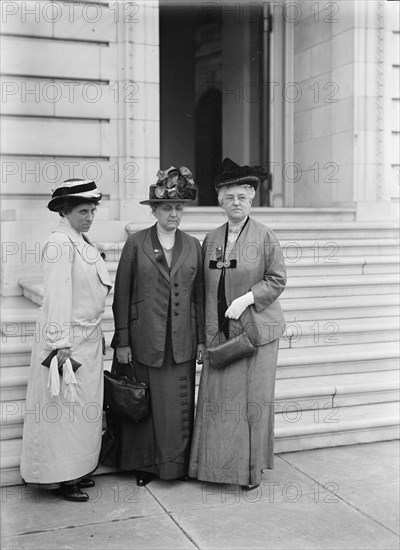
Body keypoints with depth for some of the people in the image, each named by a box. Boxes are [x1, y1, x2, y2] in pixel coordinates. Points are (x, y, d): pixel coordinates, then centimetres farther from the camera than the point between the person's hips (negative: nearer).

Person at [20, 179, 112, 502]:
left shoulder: (84, 243, 12)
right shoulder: (60, 244, -15)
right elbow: (57, 296, -19)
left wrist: (96, 333, 12)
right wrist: (61, 346, -22)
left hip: (90, 338, 9)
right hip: (68, 339, -9)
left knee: (84, 407, 15)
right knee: (63, 409, 1)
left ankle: (77, 469, 28)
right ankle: (60, 477, 14)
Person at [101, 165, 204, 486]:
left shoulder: (193, 246, 7)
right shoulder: (136, 244, -1)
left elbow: (199, 295, 9)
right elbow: (122, 295, -1)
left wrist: (202, 338, 5)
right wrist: (122, 341, -5)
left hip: (181, 341, 2)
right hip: (144, 339, -2)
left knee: (180, 404, 5)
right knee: (143, 403, 6)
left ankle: (178, 463, 21)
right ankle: (143, 465, 22)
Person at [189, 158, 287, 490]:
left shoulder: (265, 237, -5)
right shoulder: (211, 239, 8)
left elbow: (277, 279, -4)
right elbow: (205, 286, 12)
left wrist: (247, 298, -17)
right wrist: (205, 334, 8)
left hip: (256, 329, -4)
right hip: (219, 331, 4)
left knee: (253, 398, 3)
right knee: (217, 398, 6)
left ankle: (252, 468, 18)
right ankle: (217, 464, 20)